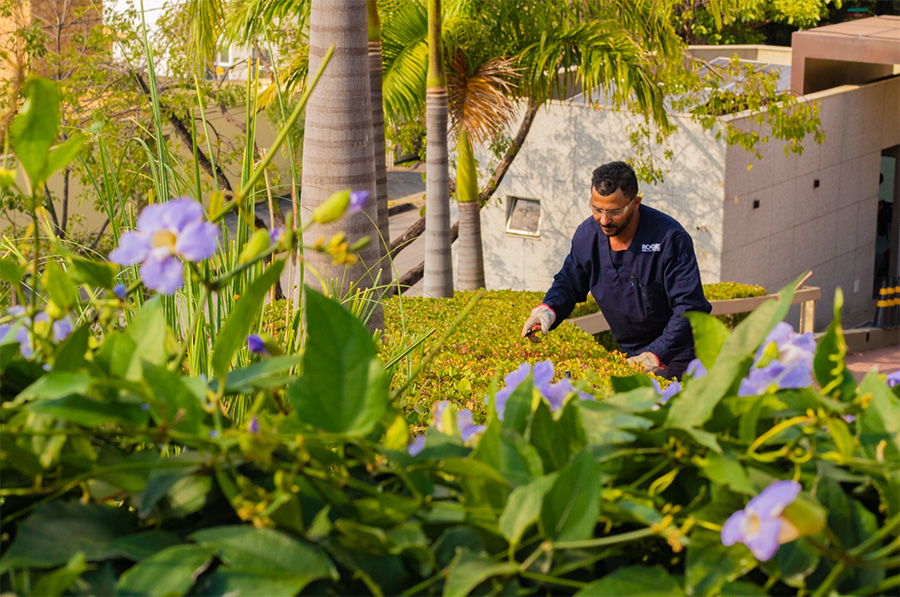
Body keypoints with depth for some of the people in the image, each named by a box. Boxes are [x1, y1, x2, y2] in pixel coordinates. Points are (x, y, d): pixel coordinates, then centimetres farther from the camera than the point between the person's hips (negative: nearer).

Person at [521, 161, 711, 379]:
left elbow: (689, 305, -24)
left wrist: (658, 354, -34)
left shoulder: (669, 237, -23)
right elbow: (568, 284, 10)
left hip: (678, 352, -4)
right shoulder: (586, 235, -6)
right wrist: (548, 309, -14)